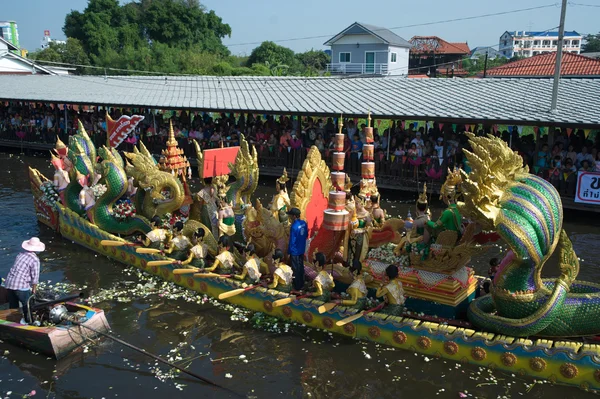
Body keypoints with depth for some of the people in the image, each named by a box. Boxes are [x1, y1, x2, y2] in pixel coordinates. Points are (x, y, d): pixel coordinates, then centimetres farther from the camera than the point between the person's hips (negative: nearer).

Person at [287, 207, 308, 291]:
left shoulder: (294, 227, -26)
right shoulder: (304, 223, -2)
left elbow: (292, 241, -22)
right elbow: (306, 235, 10)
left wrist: (289, 252, -12)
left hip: (295, 251, -8)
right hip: (302, 250, 8)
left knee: (296, 269, 5)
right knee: (301, 267, 19)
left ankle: (297, 287, 15)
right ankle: (301, 284, 31)